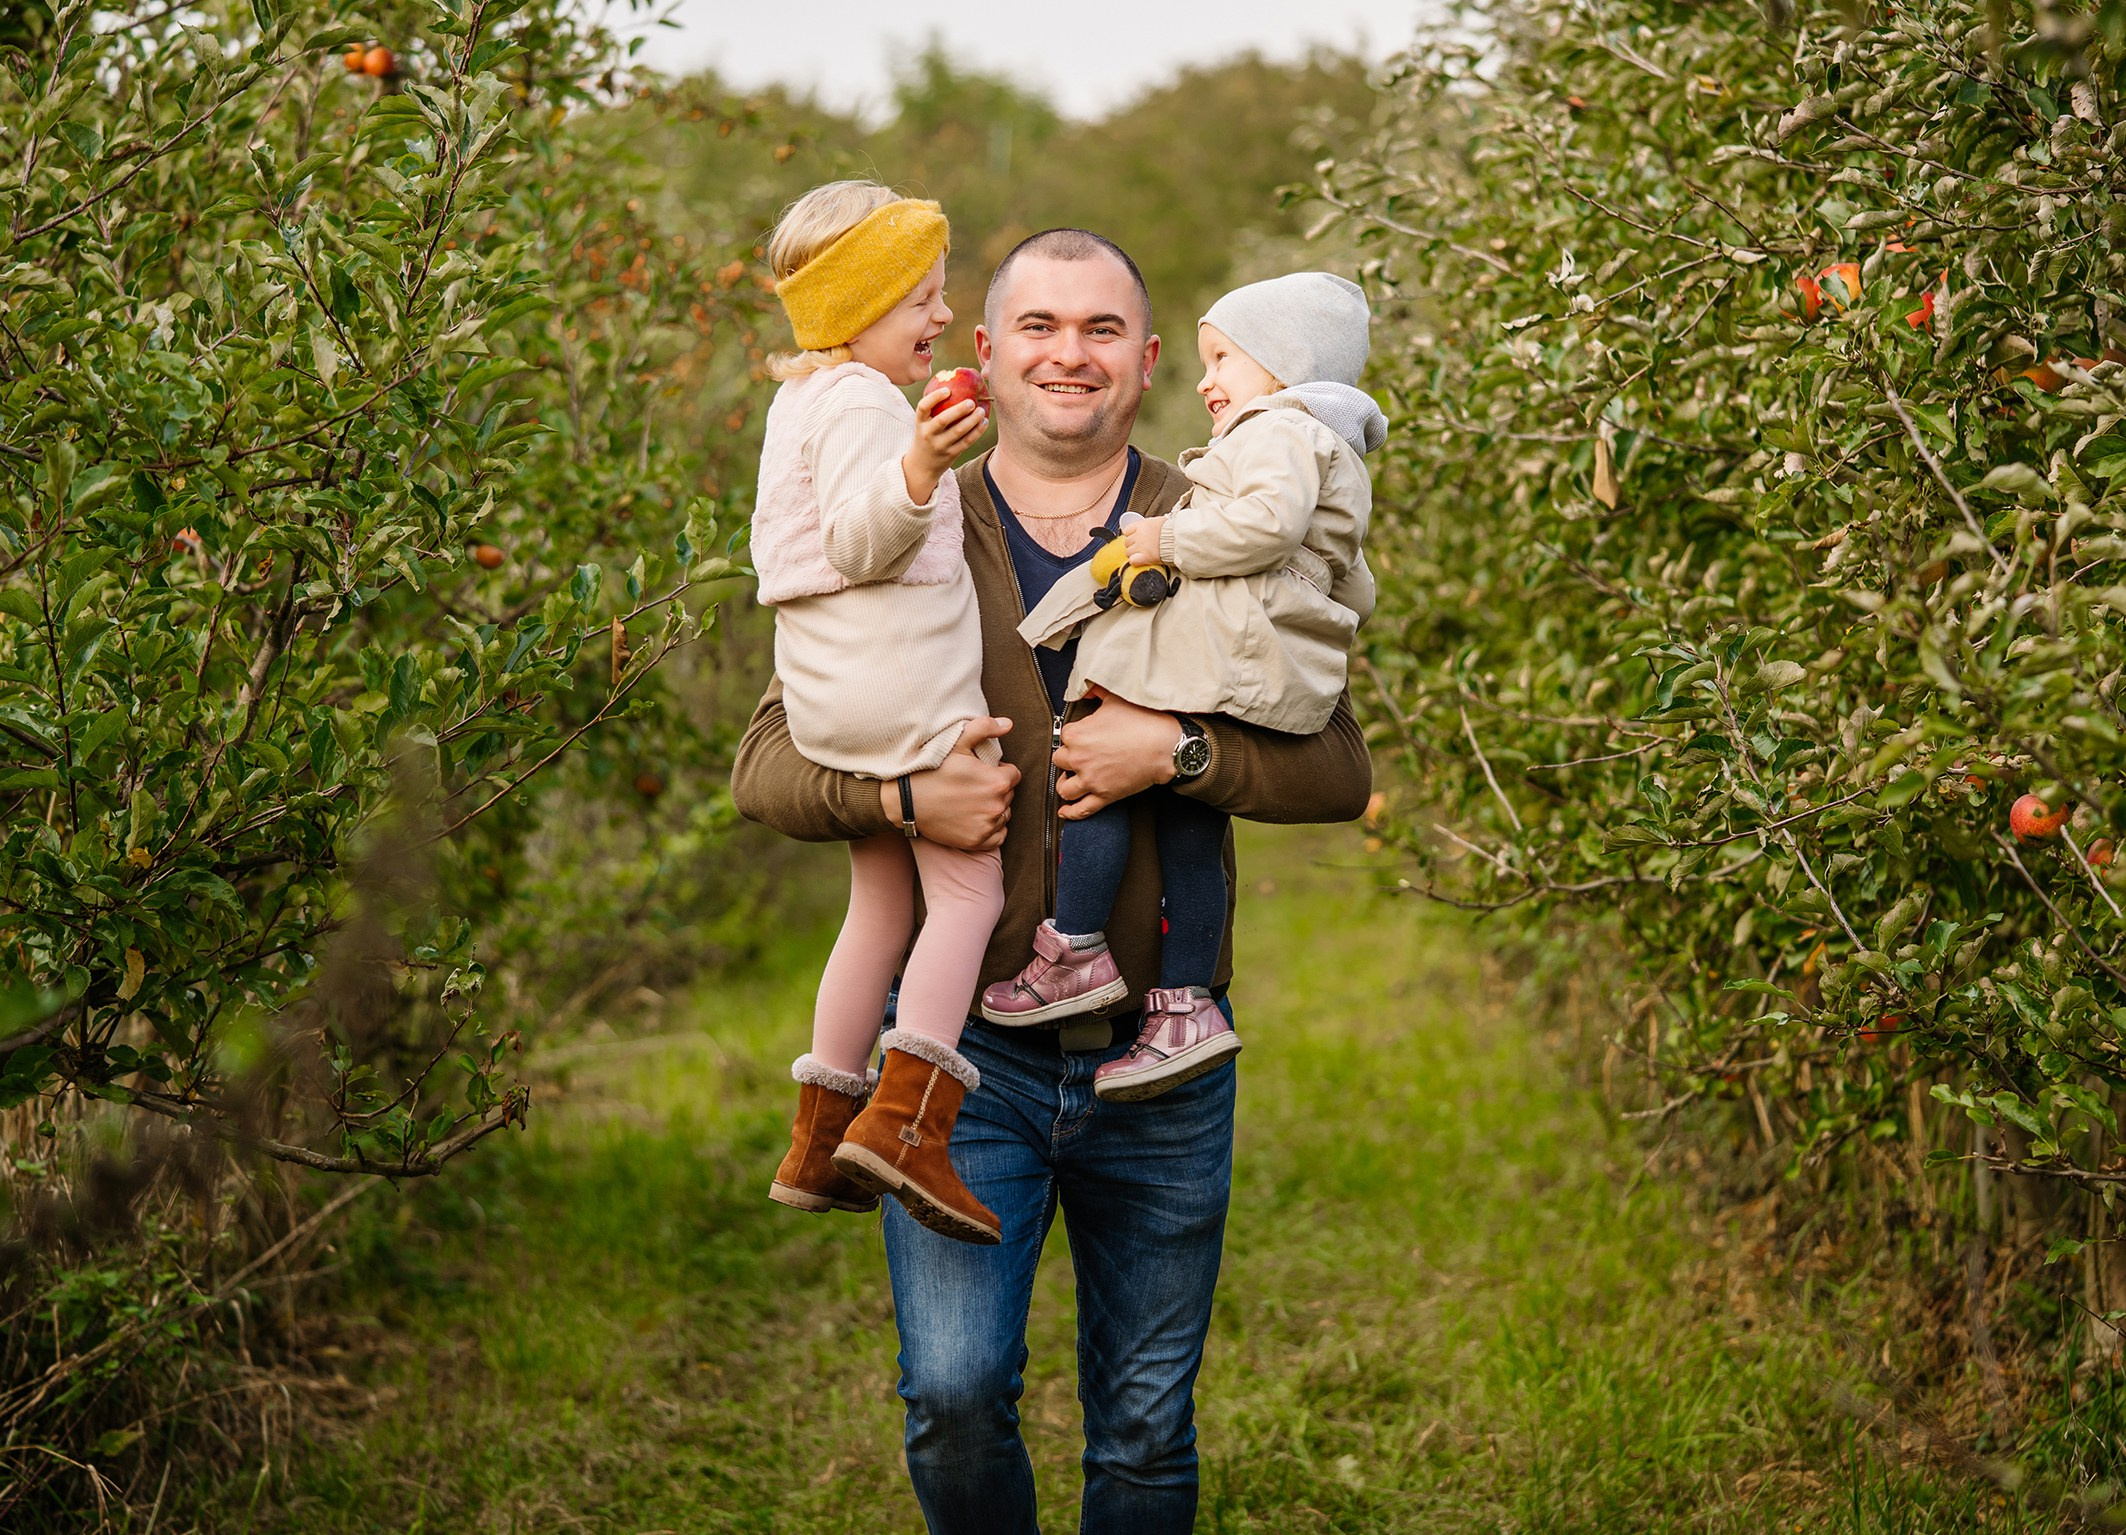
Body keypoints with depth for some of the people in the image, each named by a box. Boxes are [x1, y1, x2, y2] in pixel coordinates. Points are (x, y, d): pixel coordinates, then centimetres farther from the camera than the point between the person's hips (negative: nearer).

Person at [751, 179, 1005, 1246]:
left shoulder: (802, 400, 20)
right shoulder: (859, 403, -11)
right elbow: (859, 540, -24)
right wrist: (920, 466, -41)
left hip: (833, 695, 10)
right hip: (902, 680, -10)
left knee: (882, 904, 16)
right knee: (968, 889, -9)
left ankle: (820, 1138, 19)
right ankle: (905, 1120, -20)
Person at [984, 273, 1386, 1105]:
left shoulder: (1278, 429, -3)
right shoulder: (1338, 461, 29)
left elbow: (1269, 521, -22)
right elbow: (1354, 590, 29)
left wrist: (1171, 541, -12)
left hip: (1217, 653, -10)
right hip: (1268, 680, 10)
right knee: (1188, 827, 10)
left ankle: (1075, 950, -8)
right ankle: (1183, 1004, 8)